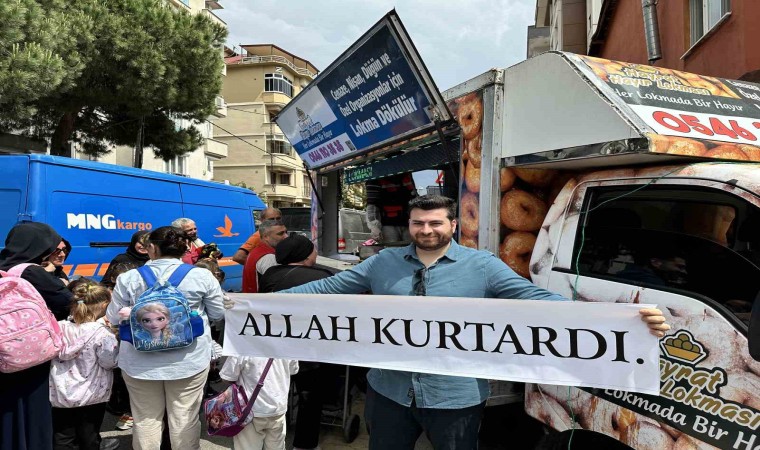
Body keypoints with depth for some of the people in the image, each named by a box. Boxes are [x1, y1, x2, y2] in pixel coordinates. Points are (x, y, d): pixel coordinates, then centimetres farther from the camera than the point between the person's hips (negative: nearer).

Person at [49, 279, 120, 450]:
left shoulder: (60, 327, -5)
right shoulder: (101, 332, -20)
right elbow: (109, 362, -17)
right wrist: (114, 340, -4)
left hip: (61, 394, 3)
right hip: (91, 396, -3)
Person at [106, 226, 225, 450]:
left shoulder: (128, 278, -4)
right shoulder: (202, 276, -7)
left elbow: (113, 318, 6)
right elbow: (218, 313, 3)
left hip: (140, 362, 1)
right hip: (189, 360, -1)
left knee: (146, 418, 14)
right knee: (185, 418, 10)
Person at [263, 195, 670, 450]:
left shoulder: (482, 266, -7)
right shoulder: (383, 263, 2)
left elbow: (538, 299, -14)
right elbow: (328, 287, 4)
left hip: (456, 398, -2)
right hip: (389, 393, 3)